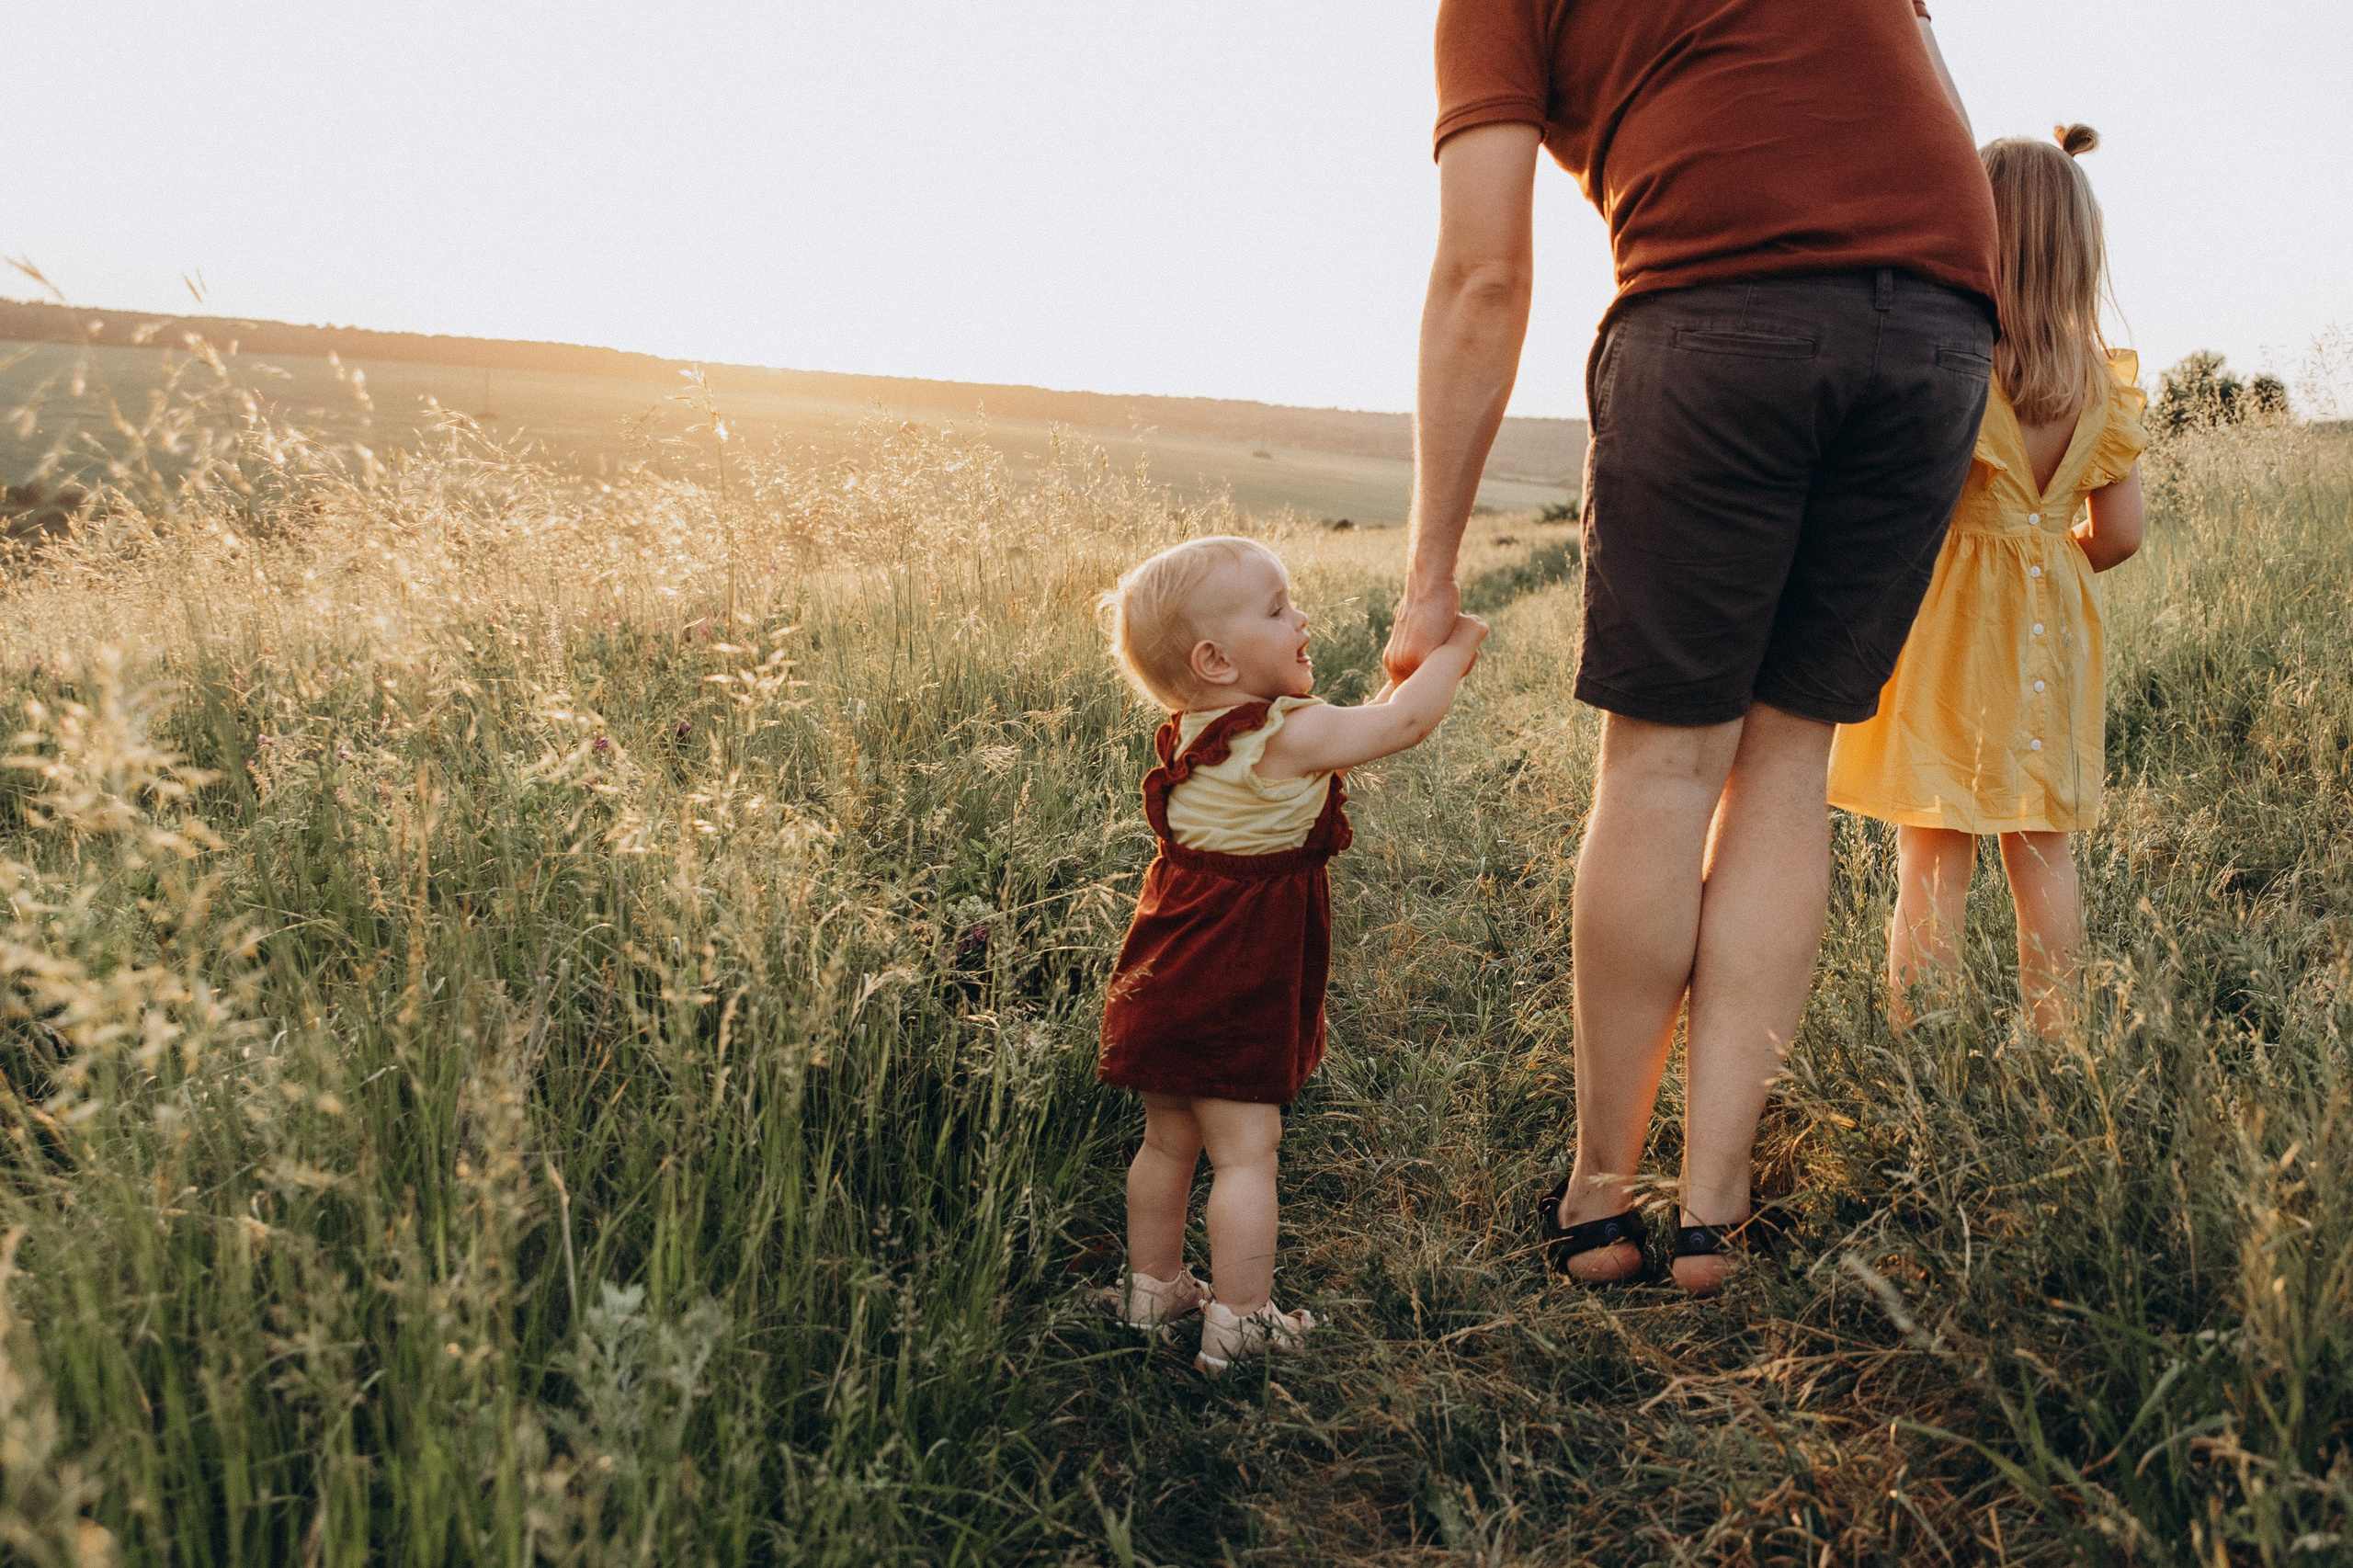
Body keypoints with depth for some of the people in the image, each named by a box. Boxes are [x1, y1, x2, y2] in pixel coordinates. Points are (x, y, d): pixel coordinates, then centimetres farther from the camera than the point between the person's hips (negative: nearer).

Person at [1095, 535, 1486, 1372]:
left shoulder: (1197, 731, 6)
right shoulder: (1289, 735, -21)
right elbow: (1402, 724, -16)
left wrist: (1405, 677, 13)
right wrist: (1454, 646, -1)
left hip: (1169, 976, 9)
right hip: (1235, 990, -9)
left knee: (1169, 1142, 20)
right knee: (1244, 1150, 2)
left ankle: (1153, 1287, 34)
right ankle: (1239, 1321, 10)